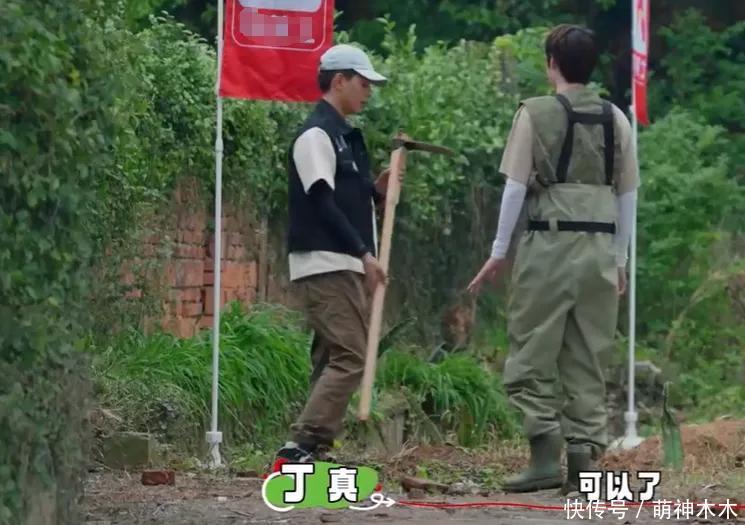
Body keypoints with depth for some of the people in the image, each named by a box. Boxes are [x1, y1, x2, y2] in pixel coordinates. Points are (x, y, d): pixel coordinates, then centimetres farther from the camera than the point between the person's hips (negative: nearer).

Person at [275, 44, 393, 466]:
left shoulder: (346, 137, 21)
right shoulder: (316, 135, -9)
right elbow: (322, 202, -17)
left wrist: (376, 190, 6)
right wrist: (363, 253, -20)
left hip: (348, 267, 10)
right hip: (325, 265, -10)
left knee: (333, 360, 8)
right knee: (350, 357, -16)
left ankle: (312, 453, 9)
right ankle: (300, 449, -19)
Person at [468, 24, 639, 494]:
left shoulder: (535, 113, -2)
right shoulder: (616, 119, 9)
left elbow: (516, 187, -3)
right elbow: (628, 195, 11)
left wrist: (499, 252, 4)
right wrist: (620, 259, 19)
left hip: (548, 244, -4)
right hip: (600, 247, 4)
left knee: (533, 358, 1)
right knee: (589, 362, 7)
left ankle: (546, 456, -8)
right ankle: (583, 462, 5)